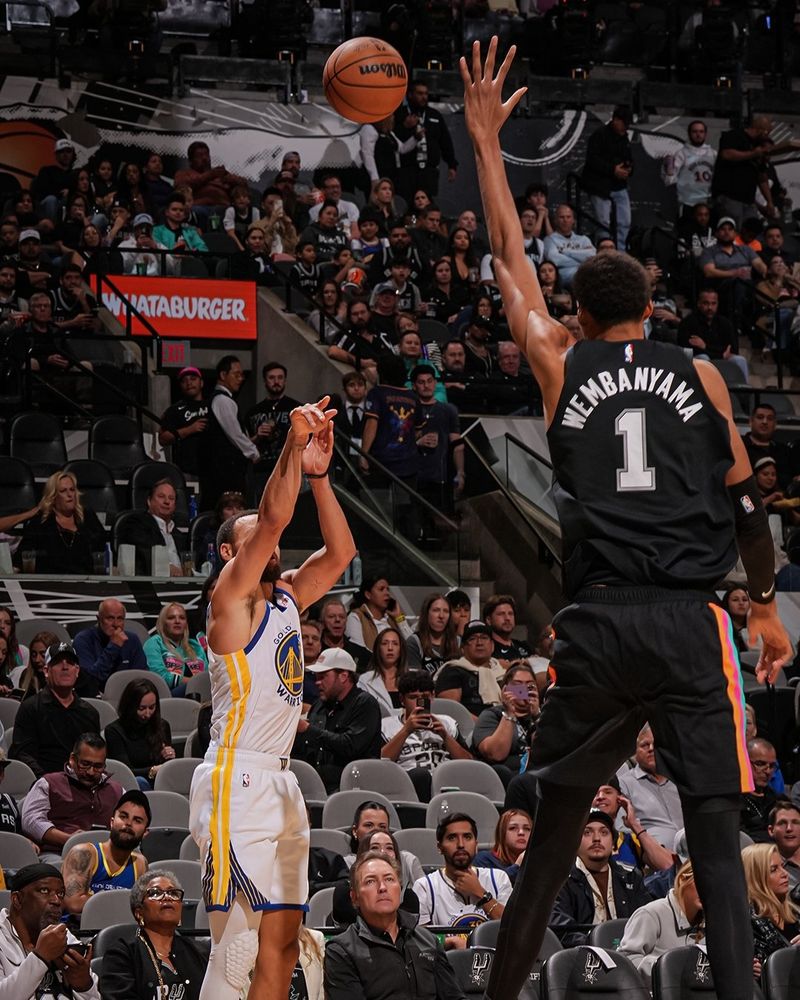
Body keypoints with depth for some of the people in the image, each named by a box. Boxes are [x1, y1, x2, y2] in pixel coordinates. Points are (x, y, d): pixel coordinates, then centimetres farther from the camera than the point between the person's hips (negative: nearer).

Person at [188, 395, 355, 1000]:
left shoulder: (286, 599, 18)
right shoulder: (232, 596, -4)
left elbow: (340, 551, 13)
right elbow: (273, 519, -17)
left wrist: (318, 474, 5)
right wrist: (293, 447, -20)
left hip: (280, 783, 9)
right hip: (237, 781, -9)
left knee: (281, 943, 5)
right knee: (239, 941, -14)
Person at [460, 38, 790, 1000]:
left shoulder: (561, 368, 10)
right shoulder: (697, 376, 9)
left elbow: (510, 261, 20)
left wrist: (486, 141, 27)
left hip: (596, 626, 1)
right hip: (690, 627, -1)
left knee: (552, 839, 11)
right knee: (717, 845, -5)